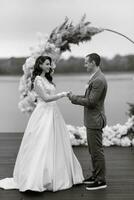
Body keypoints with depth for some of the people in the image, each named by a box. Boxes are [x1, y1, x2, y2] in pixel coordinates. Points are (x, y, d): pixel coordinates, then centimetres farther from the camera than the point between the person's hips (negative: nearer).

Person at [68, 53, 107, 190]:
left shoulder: (99, 80, -21)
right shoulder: (95, 78, 12)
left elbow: (90, 102, -22)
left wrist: (74, 98, -12)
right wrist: (75, 97, 6)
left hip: (95, 121, -10)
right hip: (91, 120, 10)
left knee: (96, 151, -1)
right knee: (93, 150, 18)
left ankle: (101, 180, 10)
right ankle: (96, 175, 30)